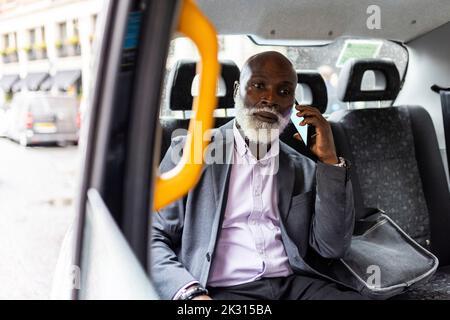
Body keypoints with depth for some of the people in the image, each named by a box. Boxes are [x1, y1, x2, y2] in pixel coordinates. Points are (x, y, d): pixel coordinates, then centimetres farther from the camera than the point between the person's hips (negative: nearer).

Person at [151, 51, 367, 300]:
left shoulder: (303, 167, 14)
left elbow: (332, 248, 6)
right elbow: (152, 238, -1)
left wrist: (329, 160, 1)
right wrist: (190, 294, -19)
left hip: (296, 285, 4)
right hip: (223, 290, -3)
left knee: (355, 296, -22)